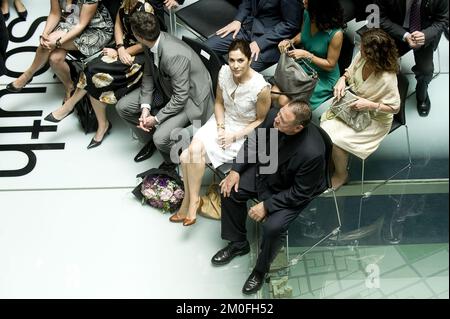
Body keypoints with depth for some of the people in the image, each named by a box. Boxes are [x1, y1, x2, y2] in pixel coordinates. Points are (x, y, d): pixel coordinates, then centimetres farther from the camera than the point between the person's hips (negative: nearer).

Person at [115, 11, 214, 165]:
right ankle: (150, 140, 22)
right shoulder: (150, 43, -13)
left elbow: (181, 97, -30)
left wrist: (156, 119, -20)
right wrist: (145, 107, -12)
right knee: (122, 106, 0)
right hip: (165, 87, 8)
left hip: (189, 96, -8)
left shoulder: (174, 55, -37)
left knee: (161, 138, -26)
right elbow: (148, 74, 0)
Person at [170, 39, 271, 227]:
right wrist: (220, 127, -9)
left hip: (244, 133, -5)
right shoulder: (224, 72, -10)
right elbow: (219, 102, 6)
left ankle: (192, 200, -4)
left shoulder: (261, 88, -24)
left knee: (195, 153, -23)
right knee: (189, 154, -19)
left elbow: (260, 120, -9)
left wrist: (234, 136, -16)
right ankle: (191, 200, 1)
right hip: (221, 123, 5)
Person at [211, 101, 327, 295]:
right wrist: (236, 170, -9)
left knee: (272, 227, -24)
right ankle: (238, 243, 20)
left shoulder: (312, 152, -38)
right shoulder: (273, 116, -22)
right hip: (265, 170, 7)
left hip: (292, 193, -6)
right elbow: (254, 141, -2)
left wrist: (267, 205, -24)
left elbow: (300, 193, -25)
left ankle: (261, 269, 9)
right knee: (230, 190, -2)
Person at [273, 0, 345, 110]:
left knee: (285, 101, -17)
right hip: (302, 66, 6)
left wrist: (306, 55, -24)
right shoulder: (307, 14, -12)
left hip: (324, 77, -5)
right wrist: (291, 41, -10)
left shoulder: (335, 33, -29)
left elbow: (330, 65, -17)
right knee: (274, 93, -10)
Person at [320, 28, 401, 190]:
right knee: (325, 126, -14)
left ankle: (341, 174, 11)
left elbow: (394, 107, -19)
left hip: (375, 119, -6)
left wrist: (370, 105, -29)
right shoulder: (360, 57, -17)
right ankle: (331, 158, 14)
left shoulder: (387, 79, -33)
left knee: (336, 139, -19)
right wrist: (342, 80, -16)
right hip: (353, 106, 6)